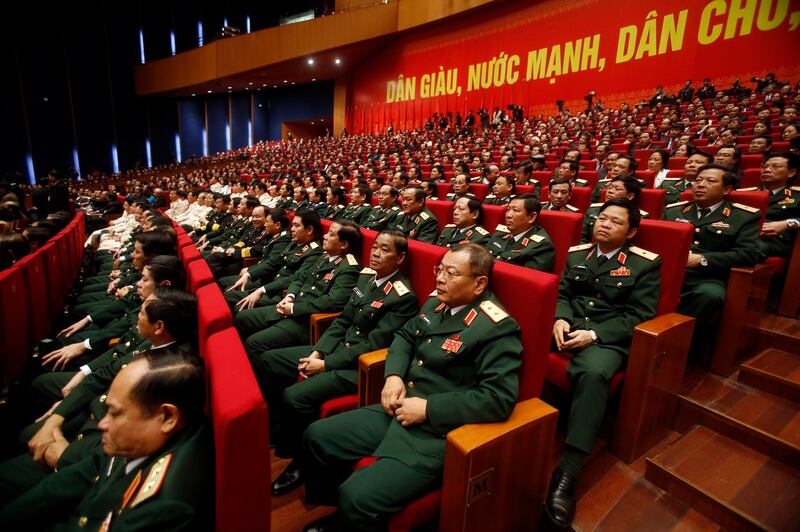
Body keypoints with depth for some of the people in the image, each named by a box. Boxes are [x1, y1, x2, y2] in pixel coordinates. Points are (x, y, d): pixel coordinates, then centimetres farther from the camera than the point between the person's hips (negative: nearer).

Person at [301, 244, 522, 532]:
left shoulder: (497, 328, -18)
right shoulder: (437, 303, 6)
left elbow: (499, 399, -24)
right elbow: (405, 336, 19)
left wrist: (427, 408, -20)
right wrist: (394, 375, -1)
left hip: (437, 433, -8)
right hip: (399, 411, 8)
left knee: (356, 498, -23)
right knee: (316, 437, 8)